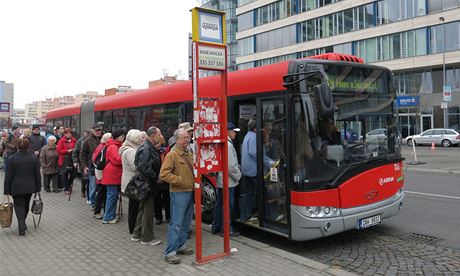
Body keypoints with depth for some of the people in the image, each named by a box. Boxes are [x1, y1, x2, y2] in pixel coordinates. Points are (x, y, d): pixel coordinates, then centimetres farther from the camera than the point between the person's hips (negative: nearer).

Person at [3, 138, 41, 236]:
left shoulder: (13, 158, -11)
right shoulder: (34, 158, -5)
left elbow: (8, 175, -7)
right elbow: (37, 174, 0)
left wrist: (6, 190, 0)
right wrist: (38, 187, 9)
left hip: (16, 188, -3)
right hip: (30, 187, 3)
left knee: (19, 206, 4)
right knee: (26, 206, 19)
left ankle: (22, 228, -8)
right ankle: (22, 224, 36)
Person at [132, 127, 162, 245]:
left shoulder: (151, 148, 13)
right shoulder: (146, 149, -19)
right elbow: (144, 168, -26)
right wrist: (156, 177, -16)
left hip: (149, 183, 10)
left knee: (143, 208, 18)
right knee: (148, 210, 0)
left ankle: (137, 234, 30)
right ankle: (147, 238, 11)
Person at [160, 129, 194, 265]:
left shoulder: (188, 153, 13)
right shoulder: (172, 154, -12)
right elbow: (164, 174, -19)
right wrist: (179, 180, -20)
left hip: (190, 191, 8)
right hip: (179, 192, -8)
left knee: (186, 222, 16)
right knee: (176, 223, -6)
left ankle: (181, 245, 28)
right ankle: (170, 252, 2)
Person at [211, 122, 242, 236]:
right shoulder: (228, 145, -19)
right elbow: (231, 165, -22)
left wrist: (237, 173, 18)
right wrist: (238, 175, -8)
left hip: (220, 180, 10)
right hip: (228, 181, -10)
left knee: (219, 204, 16)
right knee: (227, 205, -1)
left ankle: (215, 227, 25)